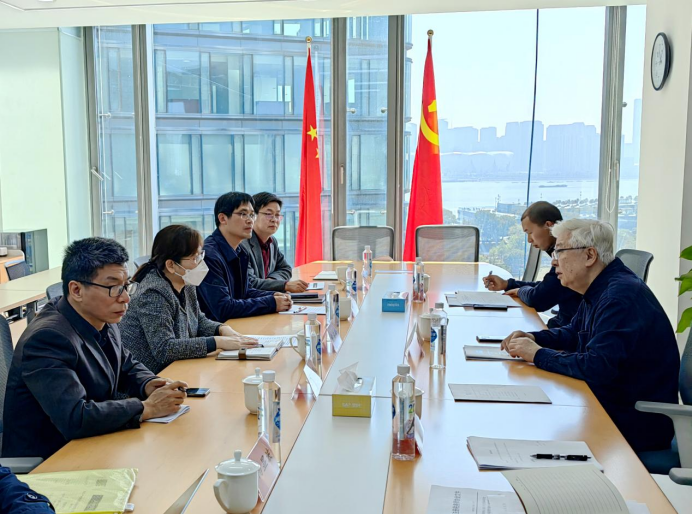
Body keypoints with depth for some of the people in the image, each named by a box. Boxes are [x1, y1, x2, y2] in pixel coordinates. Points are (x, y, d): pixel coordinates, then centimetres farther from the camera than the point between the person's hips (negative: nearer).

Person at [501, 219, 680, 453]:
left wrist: (538, 354, -19)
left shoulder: (621, 296, -24)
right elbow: (574, 333, 24)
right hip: (611, 404, 9)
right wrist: (533, 338, 4)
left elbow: (596, 367, -32)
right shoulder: (600, 290, 9)